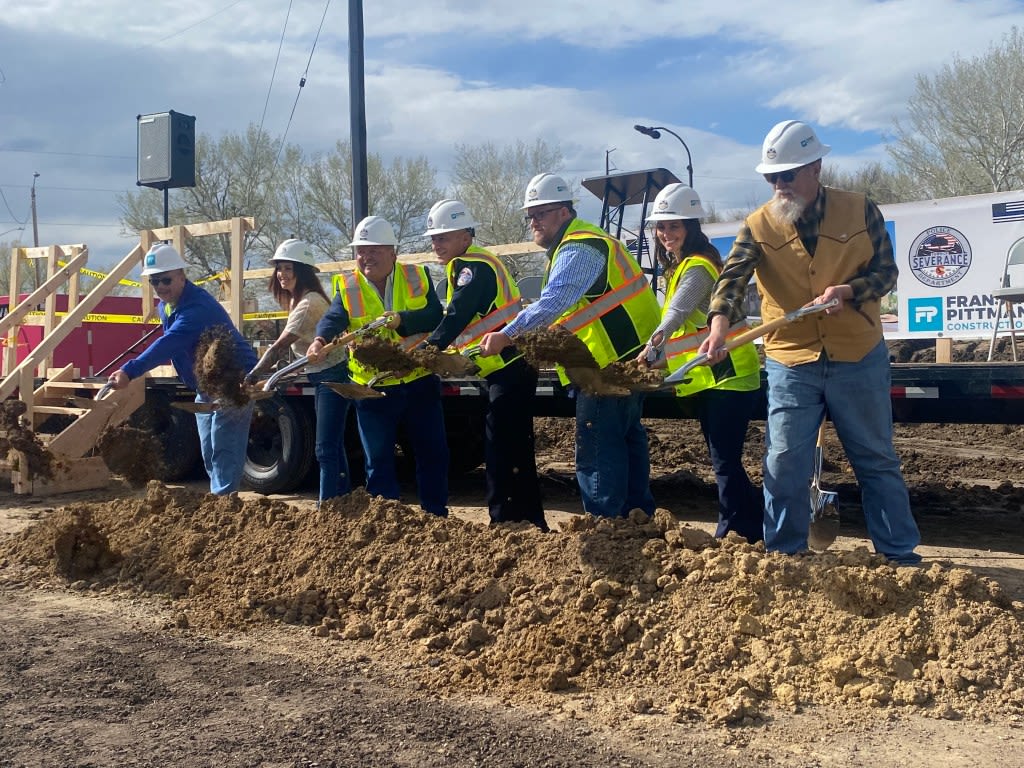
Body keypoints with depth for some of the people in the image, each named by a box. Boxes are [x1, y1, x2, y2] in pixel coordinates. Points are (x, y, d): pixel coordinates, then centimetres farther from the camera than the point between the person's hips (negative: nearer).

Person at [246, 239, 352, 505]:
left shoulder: (308, 303, -21)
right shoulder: (297, 299, 12)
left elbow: (279, 347, -25)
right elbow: (287, 347, 11)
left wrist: (252, 376, -26)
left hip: (332, 376, -11)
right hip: (322, 377, 11)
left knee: (326, 449, -11)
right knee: (333, 447, 15)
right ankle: (344, 498, 23)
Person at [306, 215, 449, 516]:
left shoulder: (417, 278, 0)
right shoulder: (347, 287, -1)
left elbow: (436, 316, -13)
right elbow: (333, 319, -18)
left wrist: (401, 319, -29)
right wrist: (320, 340, -39)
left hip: (419, 382, 1)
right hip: (373, 389, 0)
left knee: (433, 454, 9)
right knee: (378, 461, 6)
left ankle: (437, 517, 24)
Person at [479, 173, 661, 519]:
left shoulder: (578, 249, -16)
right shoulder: (588, 241, 20)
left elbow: (553, 301, -31)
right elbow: (563, 305, 20)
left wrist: (507, 334, -38)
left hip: (610, 362, -11)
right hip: (630, 357, 11)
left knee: (597, 448, -8)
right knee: (627, 438, 18)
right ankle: (639, 514, 28)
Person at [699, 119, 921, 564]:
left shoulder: (860, 210, -2)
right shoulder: (758, 225, -3)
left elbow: (885, 271, 2)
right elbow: (732, 277, -17)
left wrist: (847, 290, -19)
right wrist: (720, 324, -36)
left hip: (859, 360, 0)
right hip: (791, 364, 0)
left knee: (877, 460, 10)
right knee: (784, 463, 2)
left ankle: (900, 553, 22)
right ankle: (782, 554, 16)